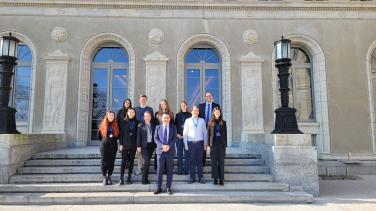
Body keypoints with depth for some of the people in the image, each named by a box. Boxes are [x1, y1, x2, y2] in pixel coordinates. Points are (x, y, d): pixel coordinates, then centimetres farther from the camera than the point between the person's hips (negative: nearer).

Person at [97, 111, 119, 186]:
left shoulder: (116, 125, 3)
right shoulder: (103, 124, 0)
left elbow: (118, 135, 14)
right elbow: (99, 135, 10)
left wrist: (113, 140, 5)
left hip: (113, 146, 1)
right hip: (104, 145, -1)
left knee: (111, 162, 4)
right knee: (104, 161, 0)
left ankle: (109, 177, 17)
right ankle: (105, 178, 12)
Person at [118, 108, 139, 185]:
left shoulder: (137, 123, 5)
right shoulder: (123, 122, 4)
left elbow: (138, 134, 4)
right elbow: (121, 133, 2)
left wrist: (138, 145, -2)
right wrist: (120, 144, -5)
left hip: (133, 145, 1)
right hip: (125, 145, -1)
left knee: (131, 161, 5)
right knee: (123, 161, -3)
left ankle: (129, 178, 14)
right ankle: (121, 179, 2)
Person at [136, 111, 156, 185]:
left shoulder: (153, 126, 11)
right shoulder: (140, 125, 2)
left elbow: (155, 136, 12)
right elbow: (138, 136, -1)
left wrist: (155, 145, 6)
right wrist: (138, 146, -7)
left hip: (151, 145, 3)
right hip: (144, 145, -3)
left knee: (147, 162, 7)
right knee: (147, 161, -13)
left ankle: (145, 178, 17)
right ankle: (144, 179, -3)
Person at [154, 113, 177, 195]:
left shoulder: (173, 127, 8)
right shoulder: (158, 127, 9)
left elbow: (175, 138, 0)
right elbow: (156, 138, 2)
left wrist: (168, 146, -15)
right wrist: (162, 146, -14)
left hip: (170, 151, 0)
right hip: (160, 151, 0)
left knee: (170, 170, 4)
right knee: (160, 170, 2)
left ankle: (168, 187, 14)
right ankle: (159, 188, 11)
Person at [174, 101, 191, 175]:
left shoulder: (190, 115, 3)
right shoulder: (178, 115, 11)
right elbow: (175, 125, 10)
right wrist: (177, 134, -4)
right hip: (179, 136, 2)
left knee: (187, 153, -1)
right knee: (179, 153, 4)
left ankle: (186, 169, 6)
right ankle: (180, 170, 10)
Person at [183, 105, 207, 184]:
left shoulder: (202, 120, 6)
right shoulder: (188, 121, 3)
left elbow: (204, 132, 7)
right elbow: (185, 133, 4)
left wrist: (205, 144, 4)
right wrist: (185, 144, 0)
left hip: (200, 142, 1)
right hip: (191, 143, -1)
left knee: (200, 160, 5)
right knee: (192, 160, 4)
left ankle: (201, 177, 13)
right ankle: (192, 177, 13)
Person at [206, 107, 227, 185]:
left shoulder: (223, 122, 8)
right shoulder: (210, 122, 5)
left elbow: (225, 134, 8)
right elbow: (208, 133, 3)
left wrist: (225, 144, 2)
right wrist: (208, 144, -4)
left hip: (221, 144, 1)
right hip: (213, 144, -1)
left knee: (221, 161, 2)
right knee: (214, 161, 3)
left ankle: (221, 179, 8)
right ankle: (215, 178, 11)